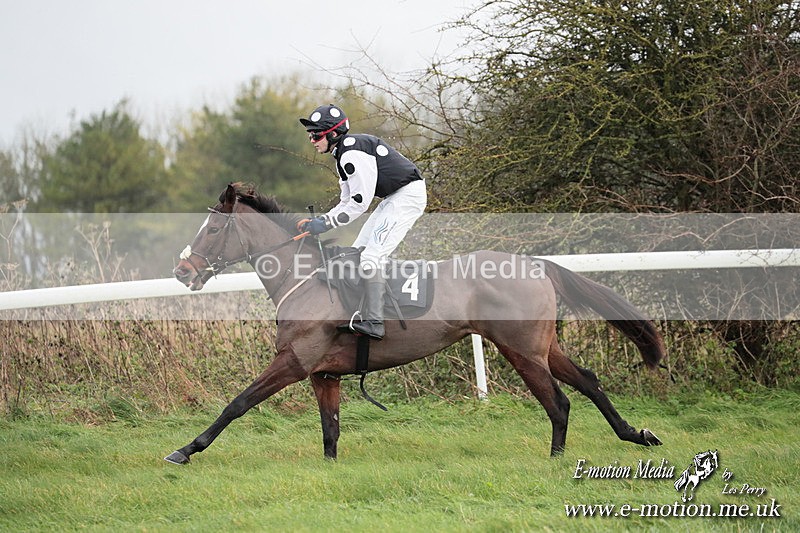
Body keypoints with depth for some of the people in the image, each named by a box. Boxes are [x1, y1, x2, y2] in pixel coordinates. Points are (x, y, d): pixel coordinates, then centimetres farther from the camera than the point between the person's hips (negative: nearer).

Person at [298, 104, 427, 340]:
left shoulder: (352, 153, -21)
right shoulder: (343, 155, 13)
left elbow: (359, 202, -22)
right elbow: (347, 202, 15)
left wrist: (325, 224, -17)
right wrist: (317, 222, 3)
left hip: (408, 196, -11)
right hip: (393, 198, 11)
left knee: (371, 257, -18)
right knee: (358, 252, 10)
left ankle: (374, 324, -22)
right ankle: (357, 313, 13)